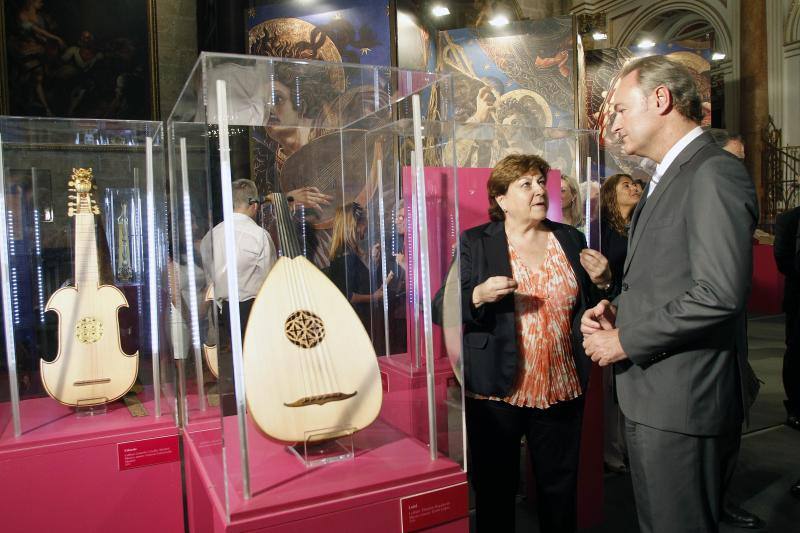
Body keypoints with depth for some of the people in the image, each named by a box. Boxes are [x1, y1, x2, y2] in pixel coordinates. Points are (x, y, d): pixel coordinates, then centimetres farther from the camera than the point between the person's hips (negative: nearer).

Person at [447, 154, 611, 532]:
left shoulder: (571, 239, 9)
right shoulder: (474, 243, -3)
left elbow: (586, 306, 17)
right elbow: (442, 307, -5)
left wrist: (601, 281, -3)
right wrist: (478, 296, -22)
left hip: (562, 390, 4)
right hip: (496, 391, -3)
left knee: (560, 492, 17)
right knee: (495, 494, 10)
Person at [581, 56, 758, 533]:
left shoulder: (715, 174, -15)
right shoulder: (669, 177, 16)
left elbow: (719, 293, -25)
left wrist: (625, 342, -16)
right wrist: (618, 313, 4)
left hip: (684, 403, -10)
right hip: (650, 395, 10)